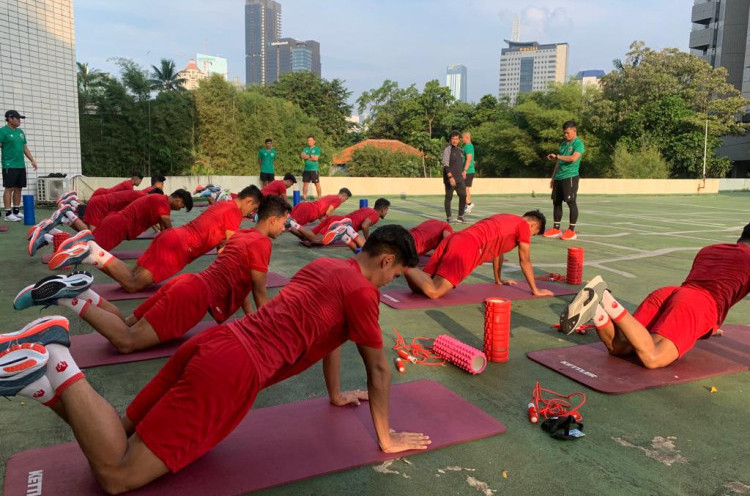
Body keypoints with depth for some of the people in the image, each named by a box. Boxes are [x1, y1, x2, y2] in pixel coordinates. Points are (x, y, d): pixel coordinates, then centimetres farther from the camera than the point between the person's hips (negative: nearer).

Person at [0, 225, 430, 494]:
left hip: (214, 343, 9)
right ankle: (57, 370, -11)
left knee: (116, 439, 16)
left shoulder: (324, 266, 22)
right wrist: (386, 438, 14)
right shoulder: (361, 292, -5)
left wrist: (337, 396, 44)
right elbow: (379, 369, 1)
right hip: (232, 371, -9)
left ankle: (47, 357, 1)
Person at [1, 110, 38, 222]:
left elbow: (25, 148, 23)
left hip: (21, 165, 7)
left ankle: (16, 211, 18)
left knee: (18, 188, 10)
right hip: (9, 165, -7)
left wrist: (32, 160, 16)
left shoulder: (20, 132, 17)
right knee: (9, 188, -5)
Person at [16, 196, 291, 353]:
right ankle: (67, 298, -19)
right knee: (126, 341, -14)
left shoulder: (241, 234, 22)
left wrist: (250, 316, 25)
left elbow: (239, 278, 28)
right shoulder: (261, 243, -8)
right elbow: (260, 292, -5)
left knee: (125, 325, 12)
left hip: (185, 284, 10)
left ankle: (74, 289, 0)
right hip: (196, 296, -10)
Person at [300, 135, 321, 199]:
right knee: (305, 184, 6)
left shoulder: (317, 149, -1)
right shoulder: (305, 149, 14)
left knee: (317, 184, -5)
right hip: (306, 169, 5)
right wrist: (310, 156, -11)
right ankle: (304, 198, 12)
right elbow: (302, 156, -2)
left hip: (314, 170, -5)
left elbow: (315, 158, -12)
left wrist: (306, 157, -3)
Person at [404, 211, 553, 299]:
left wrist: (499, 280, 55)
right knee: (433, 292, -20)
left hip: (453, 239, 9)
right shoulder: (523, 225, 11)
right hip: (467, 248, -9)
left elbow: (496, 250, 46)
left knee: (417, 286, 8)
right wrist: (535, 290, 22)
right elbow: (525, 261, 13)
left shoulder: (505, 218, 36)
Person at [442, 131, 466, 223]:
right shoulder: (447, 150, -6)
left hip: (459, 178, 6)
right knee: (449, 197, 0)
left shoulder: (460, 151, 16)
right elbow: (445, 165, -15)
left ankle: (460, 216, 9)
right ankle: (448, 217, 8)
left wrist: (462, 173, 21)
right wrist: (450, 177, -24)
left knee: (463, 196, 0)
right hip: (450, 178, -6)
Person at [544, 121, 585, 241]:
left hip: (570, 177, -8)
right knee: (556, 202, 8)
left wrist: (556, 156, -18)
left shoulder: (578, 143, -6)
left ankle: (571, 230, -1)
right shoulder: (563, 143, 18)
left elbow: (574, 158, -23)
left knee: (571, 202, -6)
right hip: (558, 177, 8)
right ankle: (556, 229, 15)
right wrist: (553, 177, 20)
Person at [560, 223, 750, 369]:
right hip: (698, 306, -6)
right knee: (652, 358, -24)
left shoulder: (707, 250, 36)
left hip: (666, 292, 6)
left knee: (616, 346, 0)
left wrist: (707, 327, 63)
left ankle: (594, 306, -30)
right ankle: (609, 304, -40)